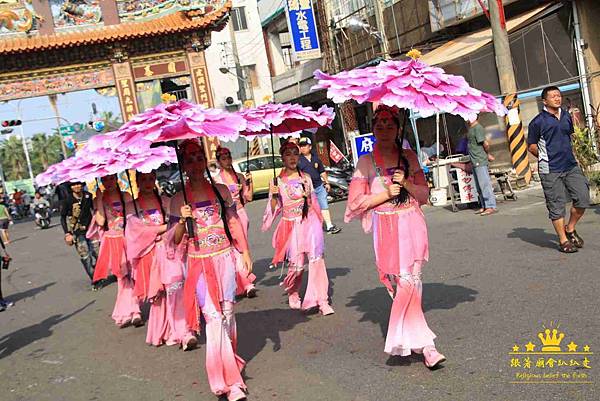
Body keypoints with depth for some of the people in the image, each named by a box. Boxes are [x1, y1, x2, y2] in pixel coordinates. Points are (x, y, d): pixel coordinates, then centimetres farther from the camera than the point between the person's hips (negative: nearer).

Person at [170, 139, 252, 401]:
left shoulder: (221, 191, 6)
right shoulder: (178, 200, 2)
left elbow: (234, 224, 10)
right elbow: (175, 240, 2)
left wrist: (245, 252, 6)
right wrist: (182, 220, -15)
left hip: (224, 259, 2)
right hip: (198, 264, -1)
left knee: (227, 313, 8)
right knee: (214, 317, -7)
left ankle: (230, 360, 32)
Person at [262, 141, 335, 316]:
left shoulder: (306, 178, 7)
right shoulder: (278, 181, 0)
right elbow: (274, 209, 1)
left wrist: (318, 224, 17)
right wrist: (274, 195, -18)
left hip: (309, 223, 2)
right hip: (291, 226, -2)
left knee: (316, 259, -8)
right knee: (296, 263, 2)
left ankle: (322, 301, -2)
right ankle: (293, 294, 31)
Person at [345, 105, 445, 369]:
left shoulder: (409, 157, 8)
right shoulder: (366, 162, 2)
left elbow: (424, 194, 10)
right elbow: (355, 202, -1)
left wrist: (406, 183, -8)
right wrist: (386, 193, -9)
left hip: (412, 226, 2)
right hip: (386, 230, -1)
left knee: (409, 282, -7)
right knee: (401, 285, -2)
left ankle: (404, 338, 8)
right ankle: (423, 344, 8)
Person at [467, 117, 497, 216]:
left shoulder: (478, 128, -13)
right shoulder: (471, 129, 15)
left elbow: (486, 144, -17)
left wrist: (487, 154, -1)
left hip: (480, 162, -10)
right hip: (475, 162, 10)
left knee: (485, 184, -8)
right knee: (479, 186, 13)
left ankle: (491, 206, -6)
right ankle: (484, 206, 19)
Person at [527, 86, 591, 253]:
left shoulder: (566, 116, 11)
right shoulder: (538, 122, -7)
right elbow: (531, 146, -2)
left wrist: (567, 155, 15)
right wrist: (546, 158, -1)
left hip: (571, 166, 6)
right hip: (550, 170, -6)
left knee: (583, 199, 2)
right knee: (557, 206, 0)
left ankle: (570, 229, 23)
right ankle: (563, 241, 12)